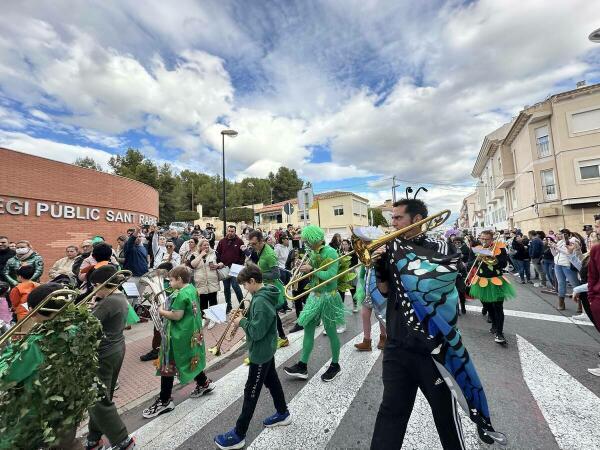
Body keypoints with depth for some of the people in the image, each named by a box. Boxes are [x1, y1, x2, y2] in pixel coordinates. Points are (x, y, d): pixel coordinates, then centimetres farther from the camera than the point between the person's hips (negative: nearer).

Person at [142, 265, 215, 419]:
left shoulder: (181, 295, -24)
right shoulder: (192, 289, 4)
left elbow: (177, 315, -25)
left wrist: (162, 311, -9)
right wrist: (168, 308, 8)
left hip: (179, 336, -9)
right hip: (193, 333, 9)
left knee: (168, 365, 6)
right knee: (190, 359, 24)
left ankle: (164, 401, 20)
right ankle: (204, 383, 37)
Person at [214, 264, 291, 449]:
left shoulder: (260, 301, -31)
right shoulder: (265, 294, -1)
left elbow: (257, 331, -30)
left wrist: (242, 321, -16)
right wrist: (244, 316, -2)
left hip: (260, 352, -9)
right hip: (266, 349, 9)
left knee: (251, 393, 7)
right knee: (271, 381, 25)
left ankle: (238, 435, 24)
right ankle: (283, 413, 44)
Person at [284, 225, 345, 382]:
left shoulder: (330, 252, -19)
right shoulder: (313, 252, 4)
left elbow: (330, 276, -27)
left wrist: (311, 269, -21)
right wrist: (305, 268, -9)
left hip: (328, 297, -7)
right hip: (314, 295, 7)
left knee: (331, 332, 10)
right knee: (308, 329, 10)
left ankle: (335, 365, 31)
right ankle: (302, 366, 22)